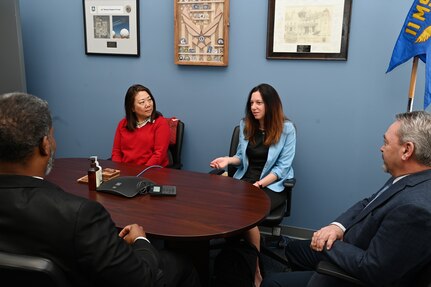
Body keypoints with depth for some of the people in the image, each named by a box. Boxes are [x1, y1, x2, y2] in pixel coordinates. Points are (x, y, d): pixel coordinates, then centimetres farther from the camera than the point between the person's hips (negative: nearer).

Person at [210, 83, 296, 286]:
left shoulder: (286, 128, -6)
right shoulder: (245, 125, 8)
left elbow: (282, 167, -9)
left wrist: (259, 184, -19)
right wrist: (228, 160, -4)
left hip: (272, 186, -4)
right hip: (244, 180, 4)